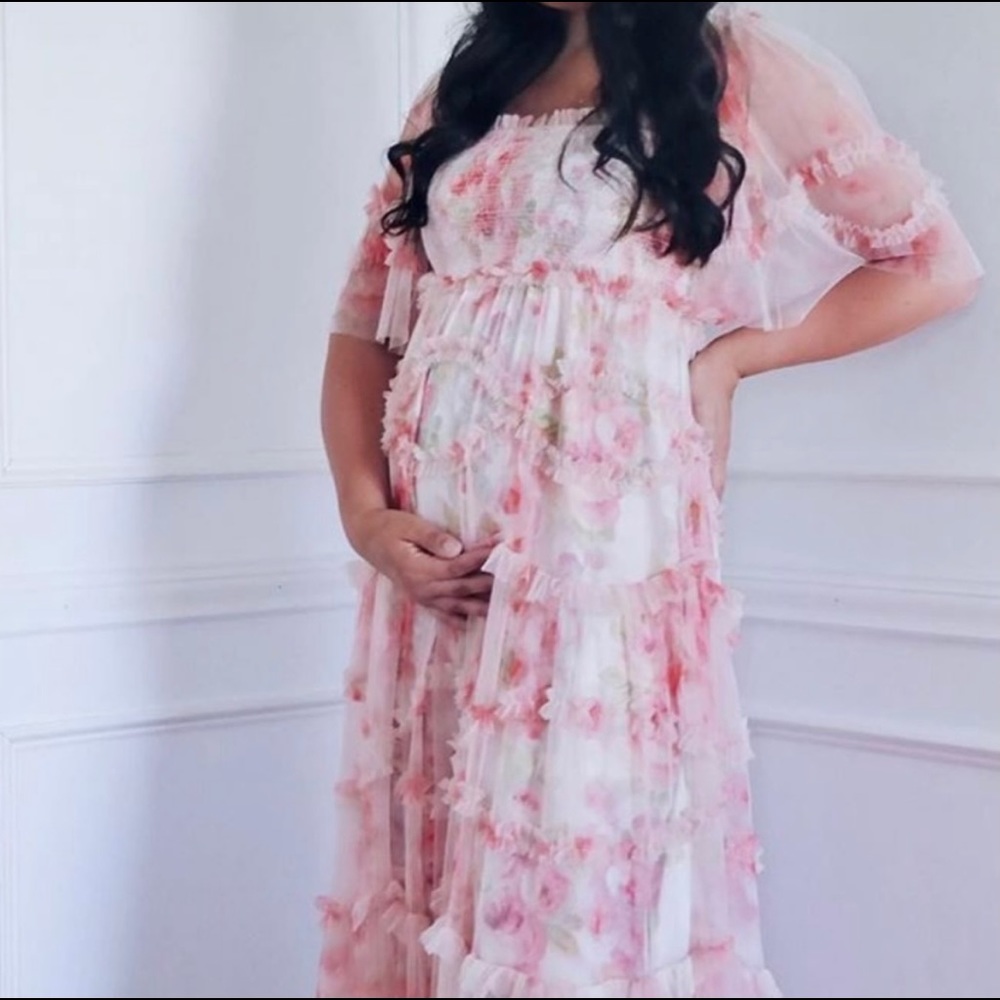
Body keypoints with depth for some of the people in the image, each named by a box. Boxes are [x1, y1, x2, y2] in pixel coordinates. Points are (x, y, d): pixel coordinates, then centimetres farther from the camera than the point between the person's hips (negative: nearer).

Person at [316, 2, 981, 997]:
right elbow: (364, 325, 15)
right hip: (433, 563, 5)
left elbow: (936, 264, 6)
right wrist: (363, 513, -2)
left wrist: (730, 350, -2)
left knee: (593, 884, -4)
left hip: (605, 563, -4)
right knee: (440, 883, 9)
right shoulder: (460, 94, 16)